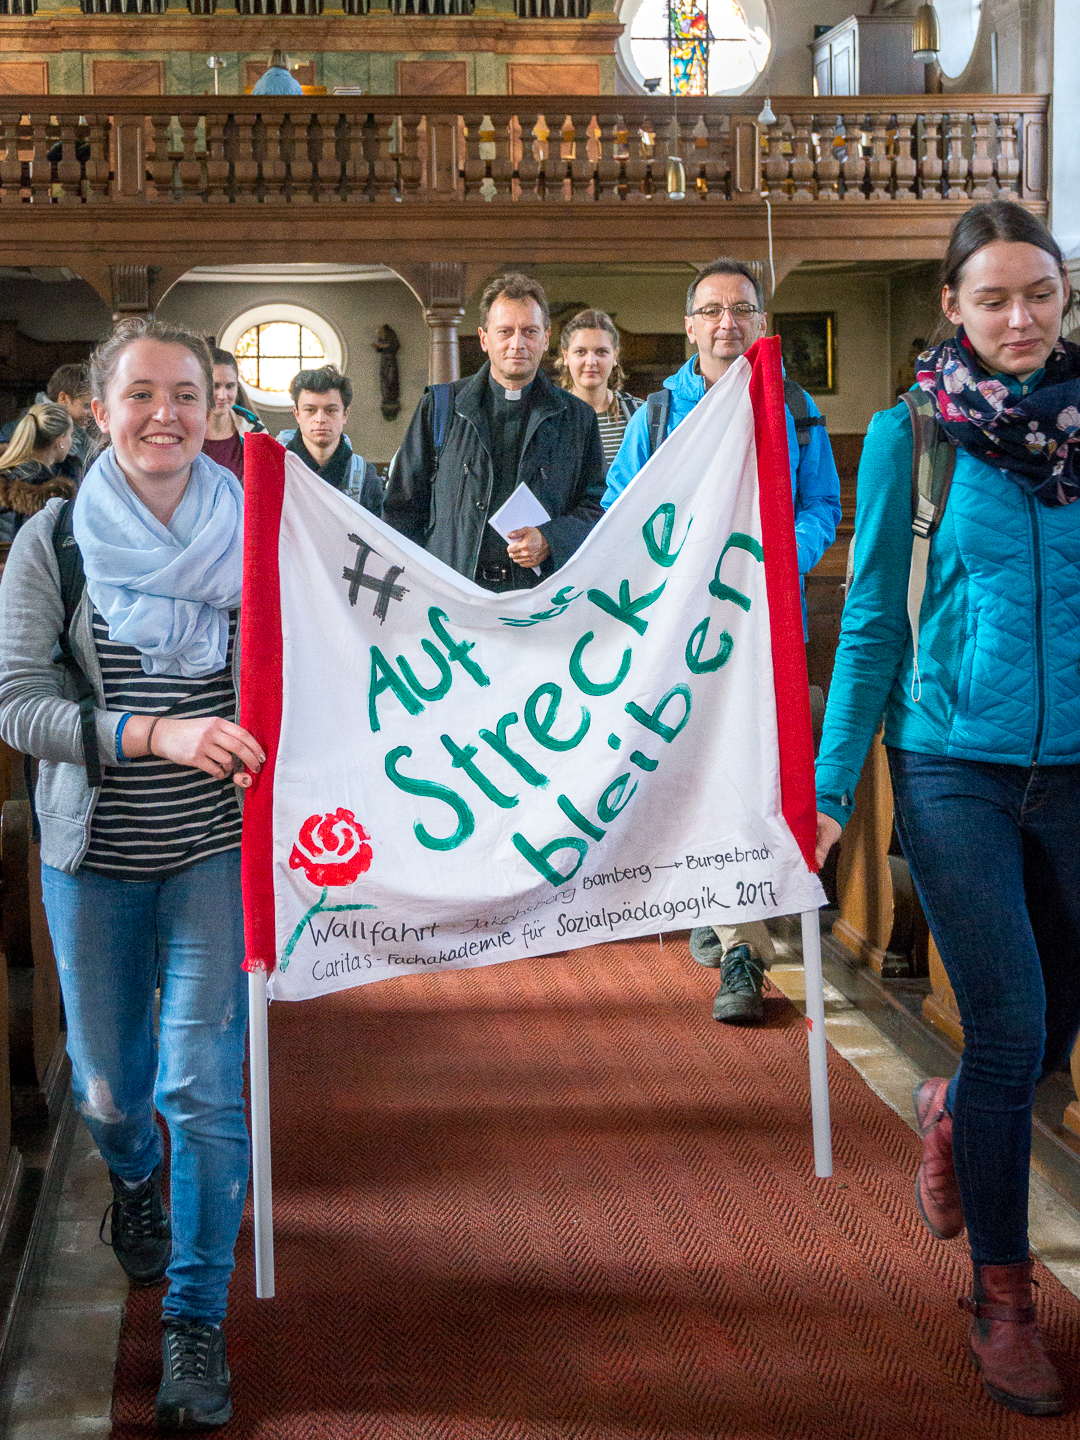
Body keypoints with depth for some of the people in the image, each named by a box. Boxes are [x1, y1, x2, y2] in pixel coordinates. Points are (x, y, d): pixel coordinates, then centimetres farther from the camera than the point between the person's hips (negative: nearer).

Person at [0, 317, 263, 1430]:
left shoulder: (252, 536, -3)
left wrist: (273, 748, -15)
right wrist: (157, 733, -25)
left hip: (214, 850, -1)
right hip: (92, 857, 1)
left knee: (202, 1085, -6)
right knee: (107, 1083, 15)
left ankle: (195, 1323, 11)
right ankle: (134, 1184, 52)